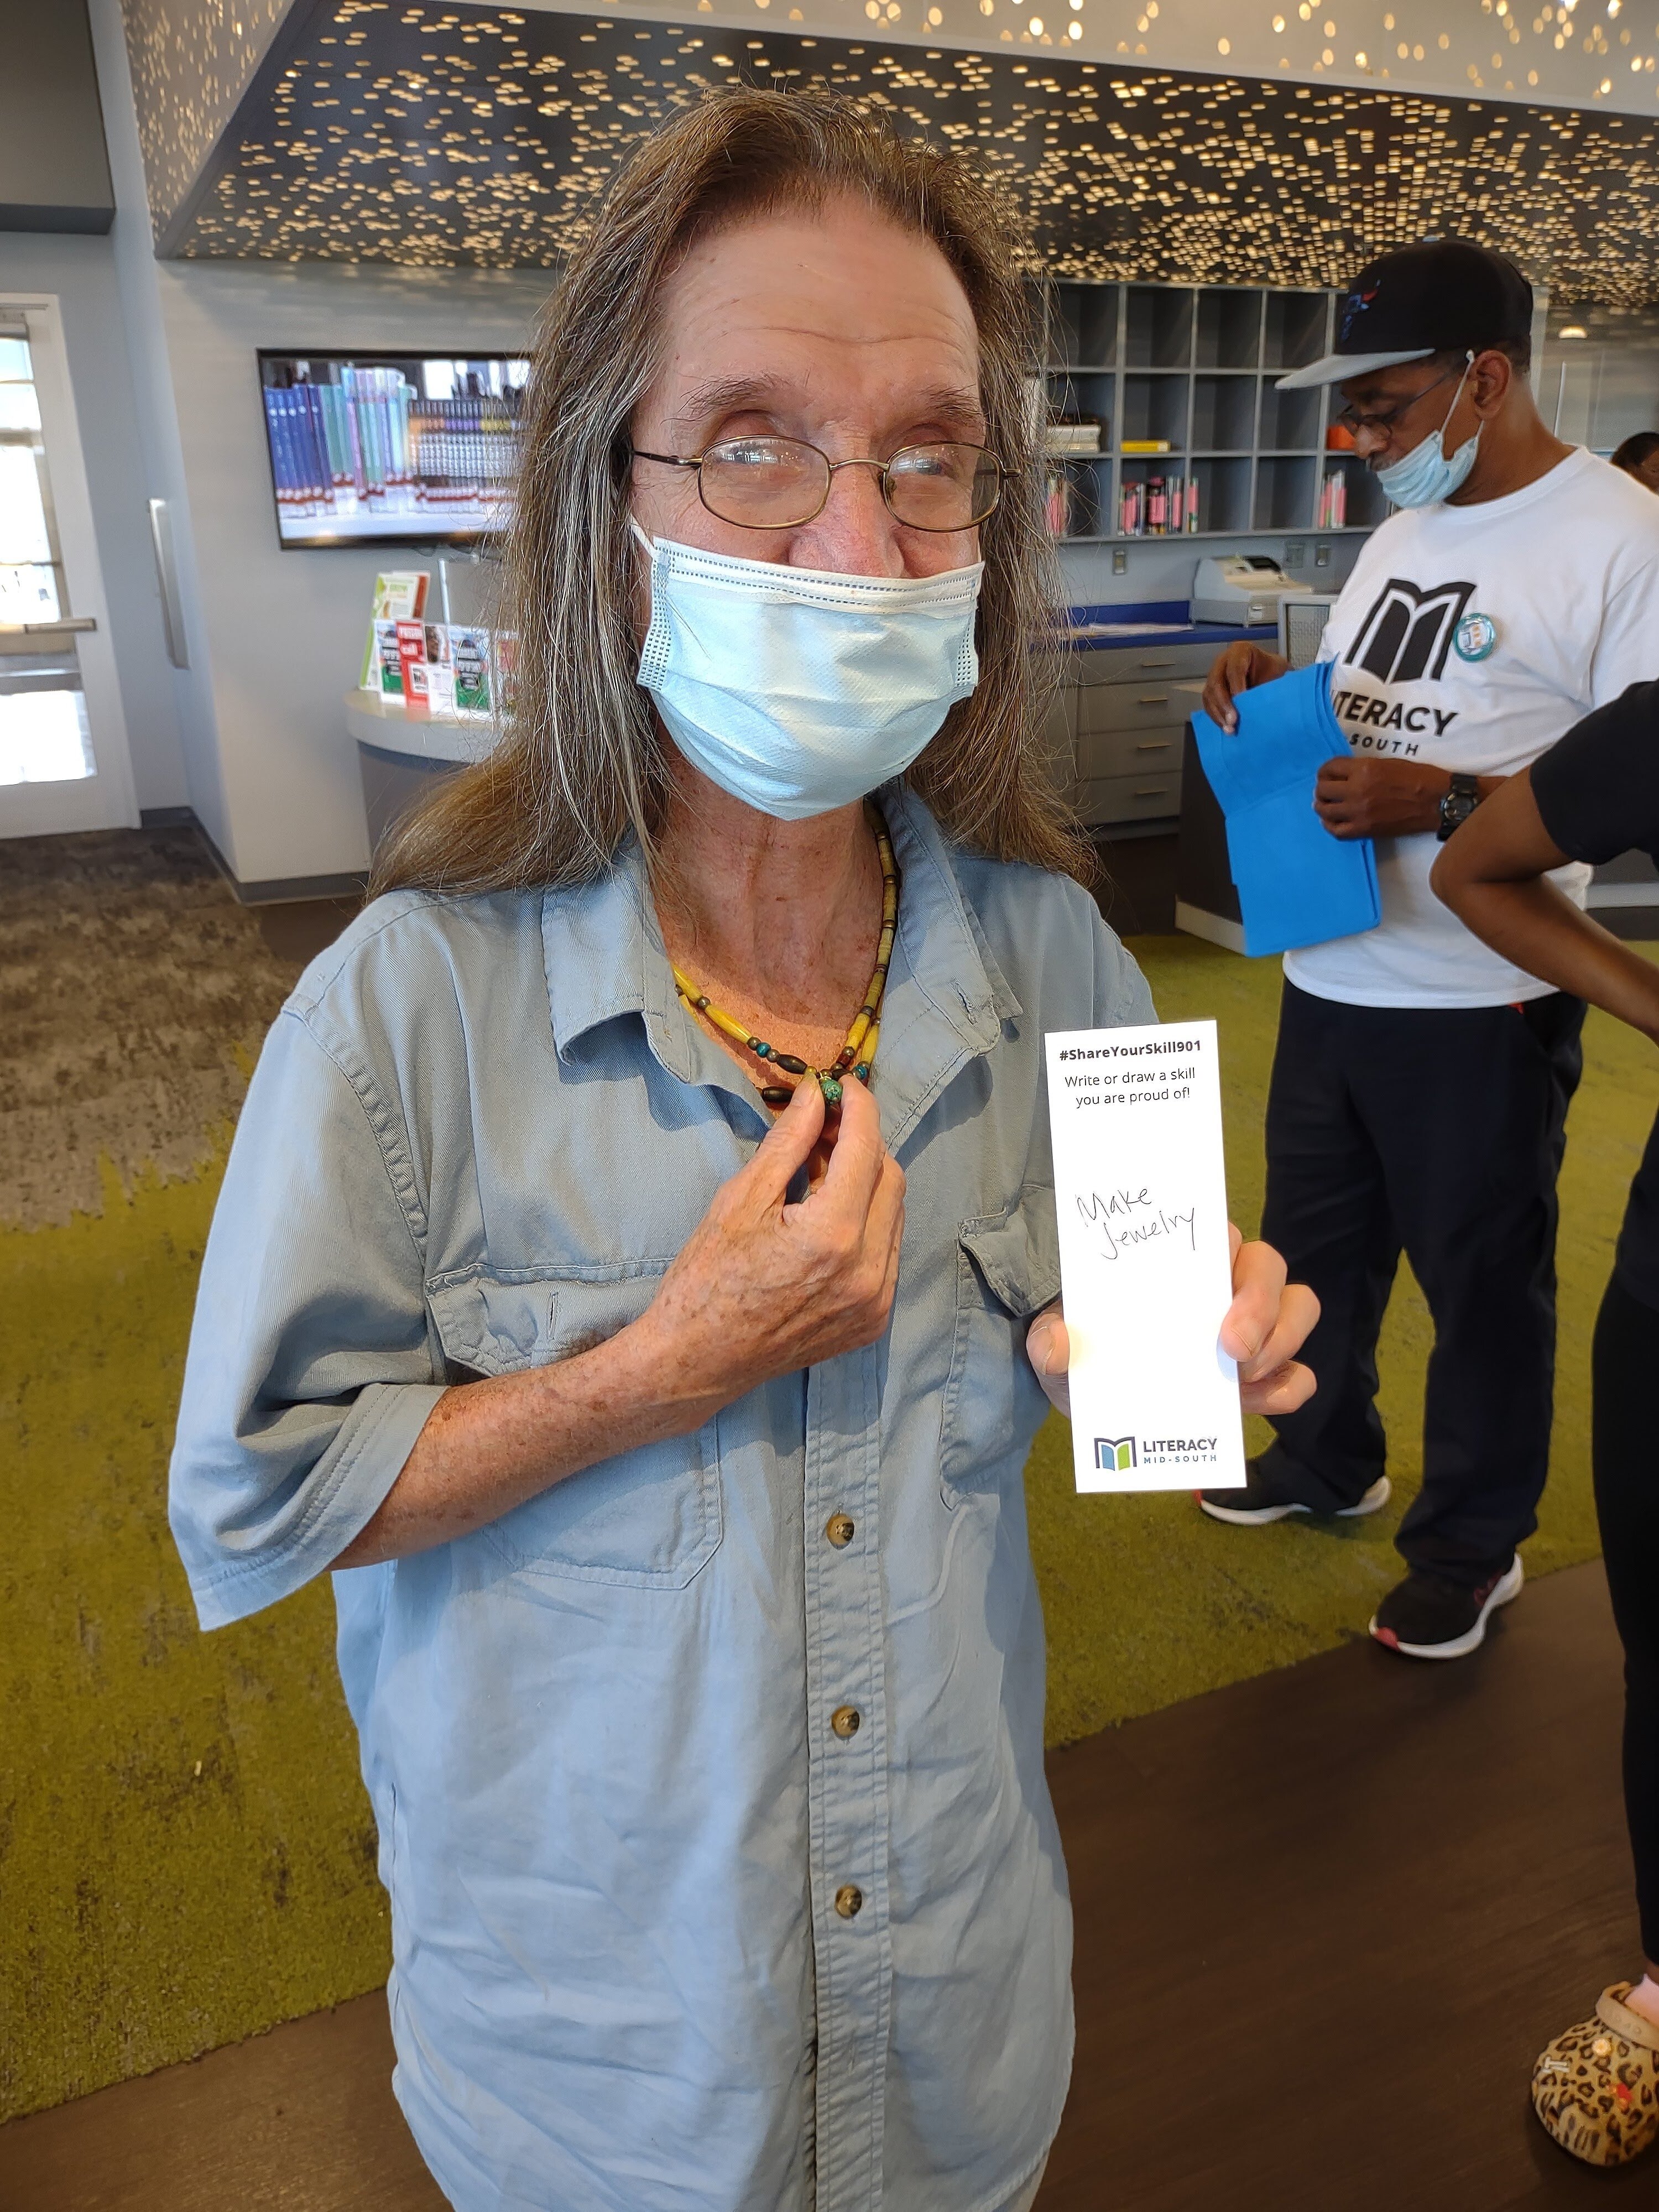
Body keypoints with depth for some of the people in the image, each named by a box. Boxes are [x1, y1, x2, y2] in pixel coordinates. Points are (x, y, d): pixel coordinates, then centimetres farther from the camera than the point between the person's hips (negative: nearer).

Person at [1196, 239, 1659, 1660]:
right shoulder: (1403, 531, 13)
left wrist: (1446, 803, -24)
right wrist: (1275, 687, 1)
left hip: (1478, 1004, -8)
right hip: (1332, 973, 8)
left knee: (1482, 1280, 8)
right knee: (1315, 1246, 20)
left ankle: (1472, 1546, 28)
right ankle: (1327, 1463, 42)